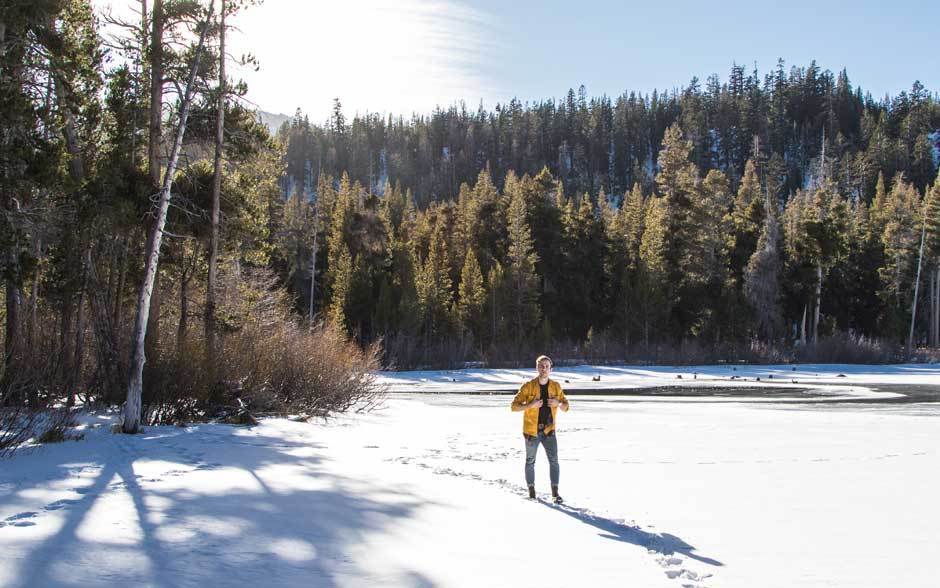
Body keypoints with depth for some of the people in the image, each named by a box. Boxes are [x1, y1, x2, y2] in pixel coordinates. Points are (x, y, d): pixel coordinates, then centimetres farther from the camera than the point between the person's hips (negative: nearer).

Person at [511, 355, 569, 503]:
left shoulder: (556, 386, 0)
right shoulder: (528, 386, -9)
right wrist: (531, 405, -23)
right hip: (531, 430, -1)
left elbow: (566, 406, 9)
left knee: (554, 460, -10)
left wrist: (558, 403, -13)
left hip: (549, 430, 2)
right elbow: (514, 406, -9)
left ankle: (555, 493, -5)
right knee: (530, 461, 11)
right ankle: (531, 490, 26)